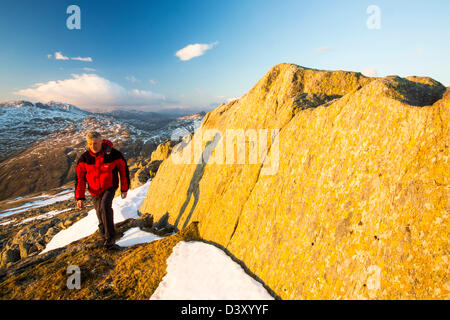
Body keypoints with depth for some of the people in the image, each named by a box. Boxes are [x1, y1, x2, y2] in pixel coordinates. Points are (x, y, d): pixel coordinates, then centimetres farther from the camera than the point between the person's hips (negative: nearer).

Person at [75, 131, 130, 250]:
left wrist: (124, 189, 4)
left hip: (110, 188, -3)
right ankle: (106, 240, 34)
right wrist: (80, 198, -6)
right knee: (101, 219, 9)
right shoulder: (84, 158, -9)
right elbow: (79, 178, -1)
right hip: (95, 191, 3)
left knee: (105, 206, -29)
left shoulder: (114, 154, -15)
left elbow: (124, 169, -1)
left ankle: (110, 239, -22)